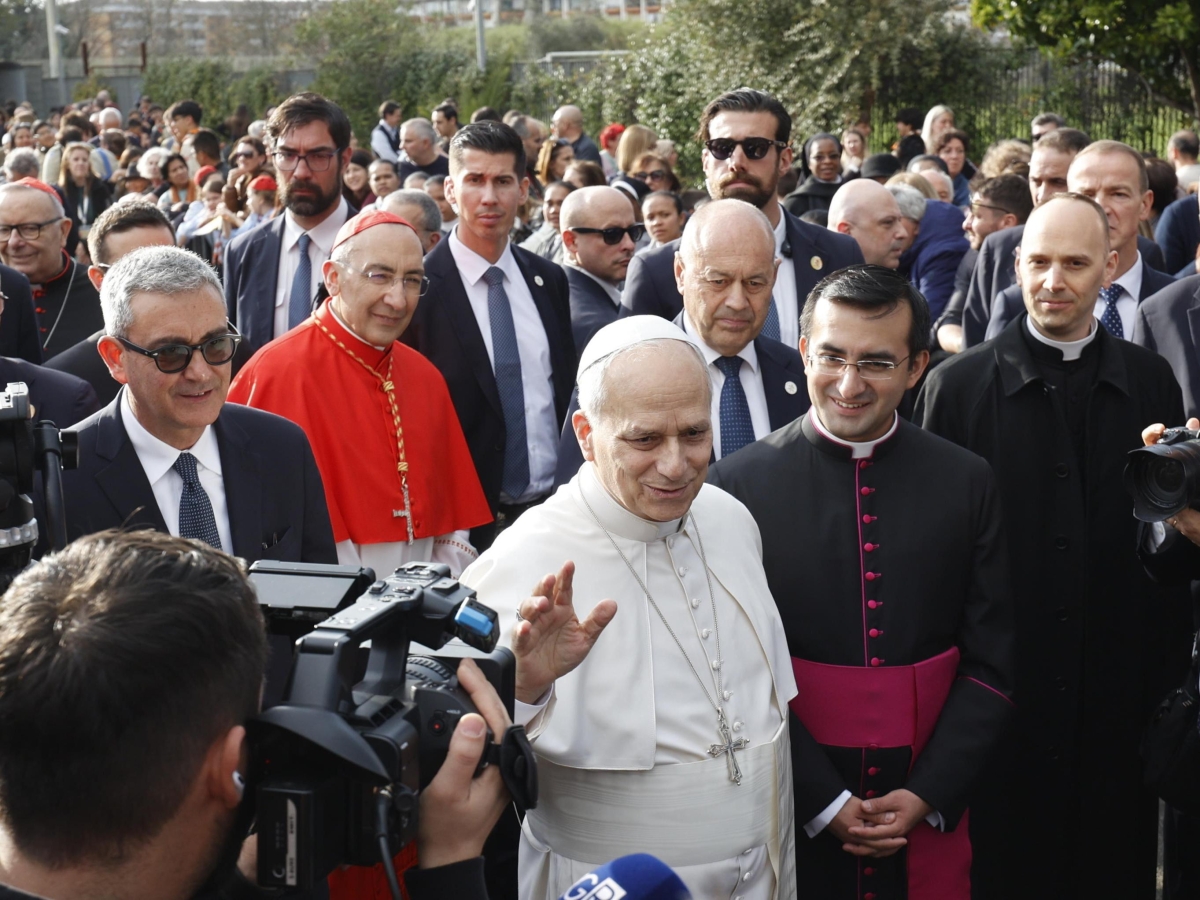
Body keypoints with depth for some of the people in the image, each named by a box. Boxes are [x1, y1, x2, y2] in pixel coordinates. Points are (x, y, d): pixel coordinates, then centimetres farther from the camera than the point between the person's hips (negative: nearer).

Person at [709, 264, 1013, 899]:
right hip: (791, 812, -2)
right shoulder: (739, 484, -8)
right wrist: (823, 800, -11)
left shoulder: (967, 483, 0)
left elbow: (989, 666, 2)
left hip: (930, 810, 2)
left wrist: (928, 795, -7)